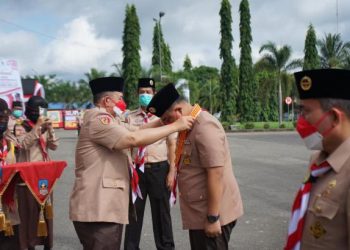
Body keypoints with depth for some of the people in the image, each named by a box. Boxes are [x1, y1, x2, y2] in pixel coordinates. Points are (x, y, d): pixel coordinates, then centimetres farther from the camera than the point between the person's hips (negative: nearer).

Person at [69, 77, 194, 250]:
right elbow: (134, 139, -24)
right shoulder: (98, 119, -14)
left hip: (105, 207, 11)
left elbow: (135, 131, 18)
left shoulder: (107, 120, 20)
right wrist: (175, 126, -18)